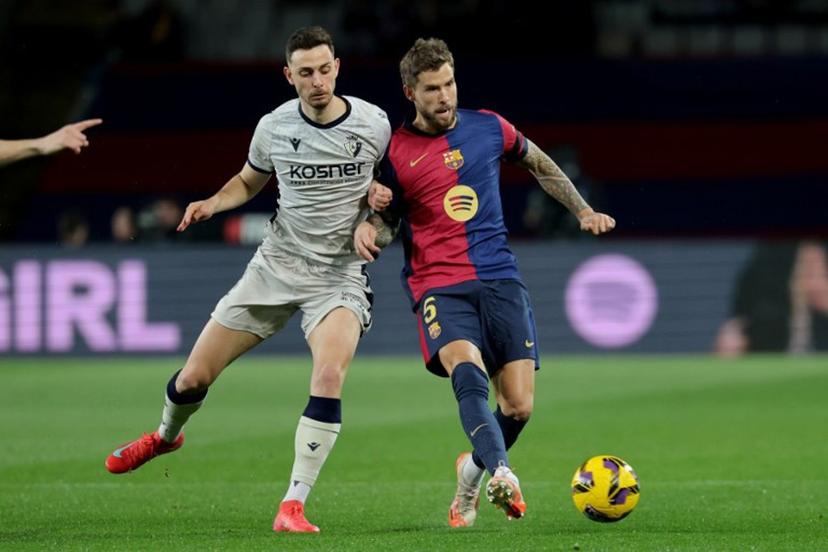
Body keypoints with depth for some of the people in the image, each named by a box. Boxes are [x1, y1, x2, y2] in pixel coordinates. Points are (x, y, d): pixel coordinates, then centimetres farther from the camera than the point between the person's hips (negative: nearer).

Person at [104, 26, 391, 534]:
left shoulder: (374, 124, -8)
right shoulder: (274, 128, -3)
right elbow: (249, 180, 17)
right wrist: (215, 202, -3)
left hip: (339, 276, -3)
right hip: (275, 266, 3)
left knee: (329, 376, -30)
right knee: (194, 376, 6)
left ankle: (293, 507, -24)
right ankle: (167, 435, 44)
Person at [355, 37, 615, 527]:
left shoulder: (488, 128, 8)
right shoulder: (396, 152, 2)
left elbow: (539, 164, 27)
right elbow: (386, 223, 12)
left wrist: (584, 211, 24)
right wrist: (371, 227, -11)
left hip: (500, 280, 3)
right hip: (439, 287, -3)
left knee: (519, 406, -6)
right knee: (467, 370, -32)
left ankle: (473, 473, 24)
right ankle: (502, 474, -49)